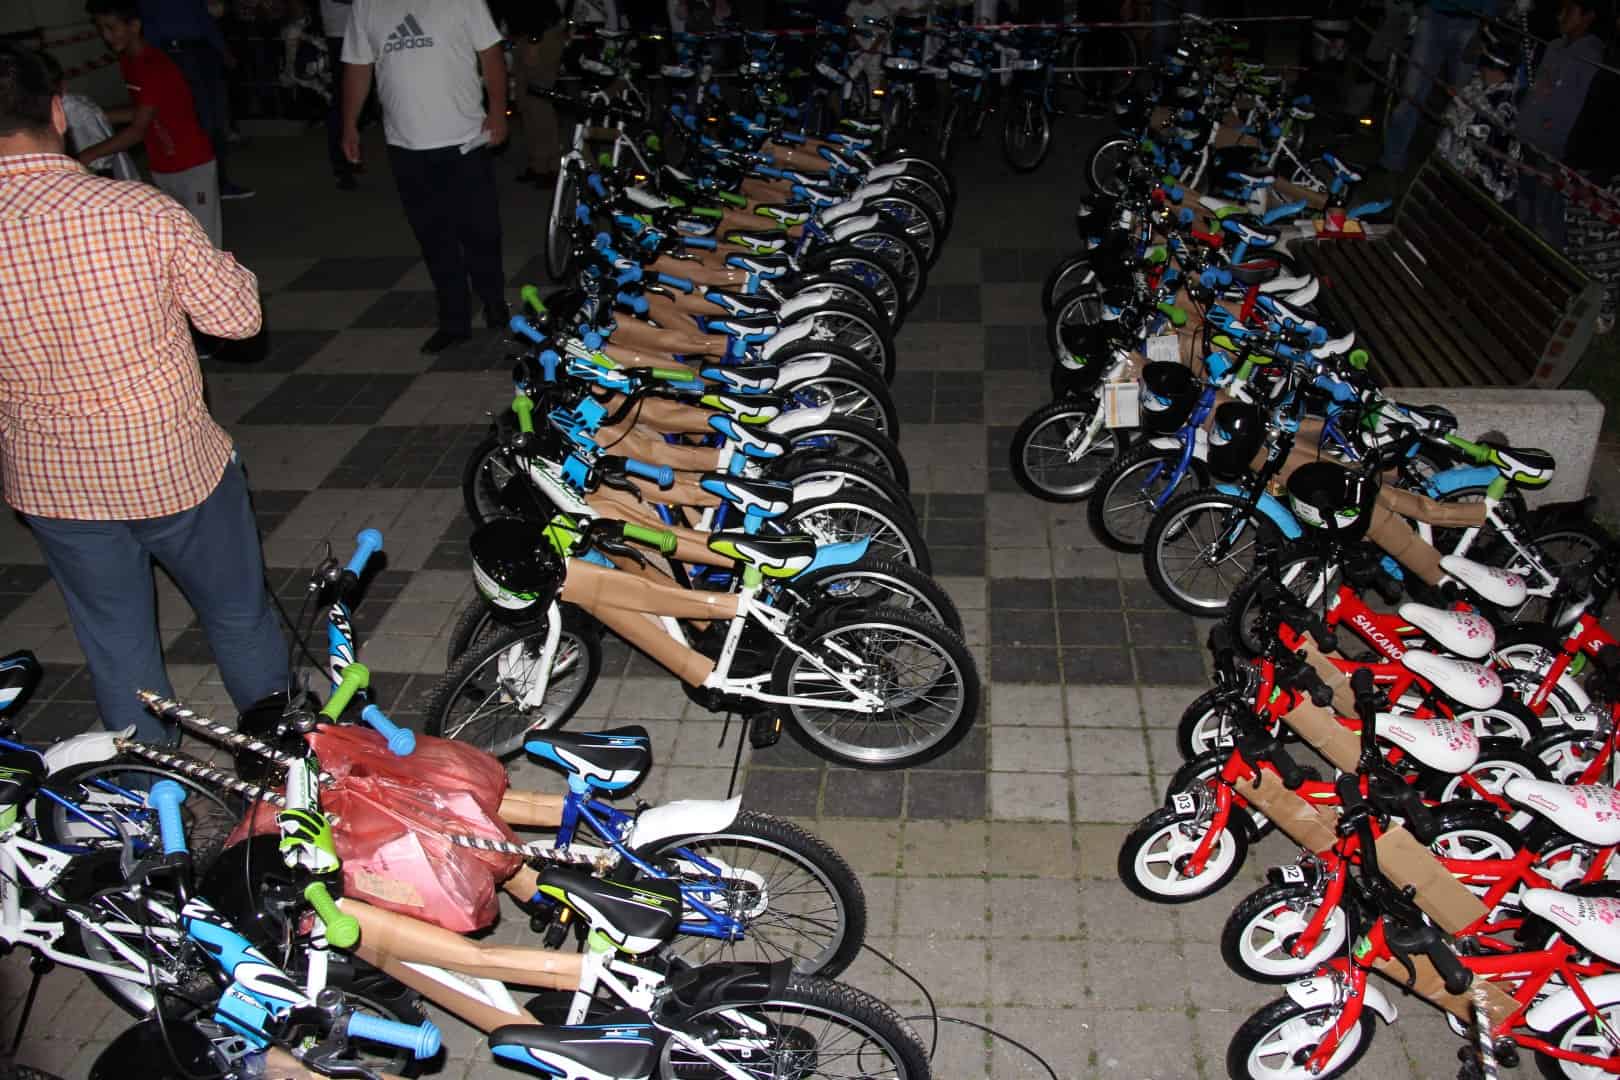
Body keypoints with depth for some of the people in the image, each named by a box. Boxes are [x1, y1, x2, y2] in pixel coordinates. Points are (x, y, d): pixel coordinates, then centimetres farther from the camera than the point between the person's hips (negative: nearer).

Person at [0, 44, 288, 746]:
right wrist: (225, 267, 6)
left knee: (116, 647, 20)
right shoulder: (142, 211, -21)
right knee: (239, 617, 20)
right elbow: (238, 316, -12)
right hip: (174, 468, -2)